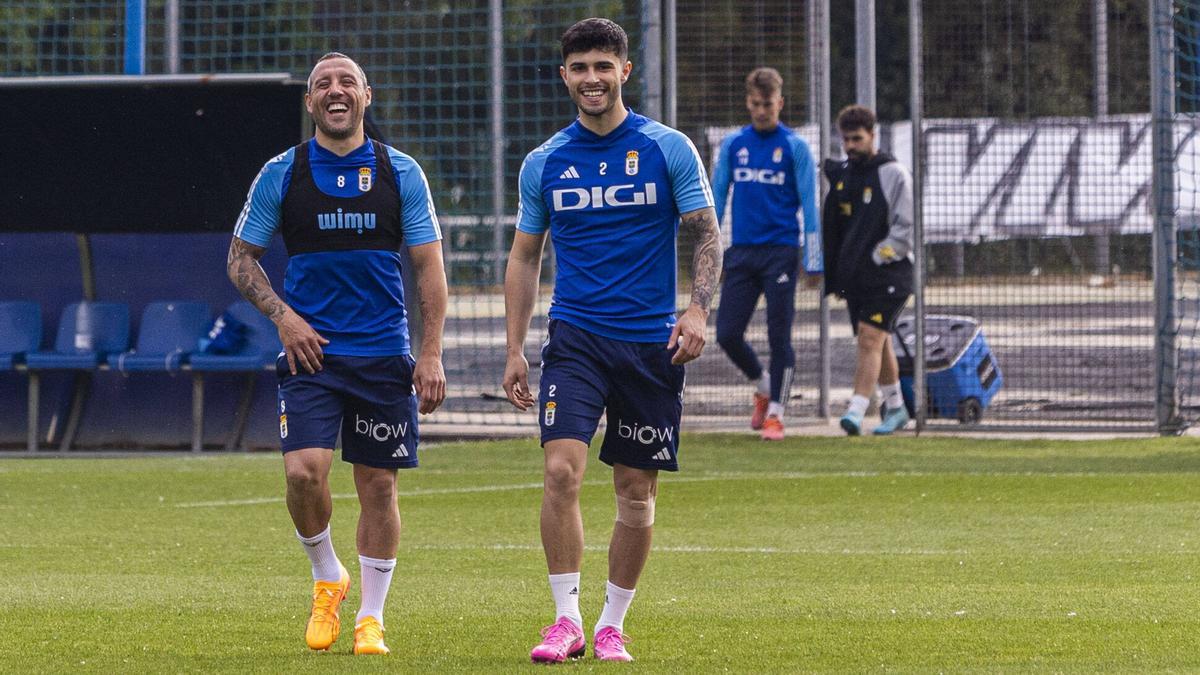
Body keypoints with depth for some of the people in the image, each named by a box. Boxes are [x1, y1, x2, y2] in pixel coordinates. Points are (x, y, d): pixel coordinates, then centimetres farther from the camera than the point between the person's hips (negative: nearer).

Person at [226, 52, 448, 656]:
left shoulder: (401, 173, 3)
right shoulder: (282, 174, 2)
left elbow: (429, 266, 5)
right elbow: (241, 258, 9)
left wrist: (431, 353, -3)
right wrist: (283, 317, -6)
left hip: (384, 355, 1)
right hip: (310, 351, -1)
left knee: (378, 484, 2)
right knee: (304, 471, -17)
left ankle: (370, 619, 13)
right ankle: (327, 578, 9)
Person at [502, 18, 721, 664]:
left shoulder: (669, 149, 0)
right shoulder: (543, 163, 6)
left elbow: (706, 235, 2)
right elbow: (524, 256, 13)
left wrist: (698, 308, -14)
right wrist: (515, 350, 8)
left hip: (652, 342, 0)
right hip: (575, 337, 1)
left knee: (636, 490, 4)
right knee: (561, 469, -17)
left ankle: (611, 625, 16)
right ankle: (566, 619, -12)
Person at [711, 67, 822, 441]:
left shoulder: (794, 147, -1)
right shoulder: (732, 144, 8)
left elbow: (809, 204, -2)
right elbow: (716, 197, 12)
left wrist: (813, 259, -8)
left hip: (780, 253, -4)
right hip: (741, 252, 4)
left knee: (779, 337, -3)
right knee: (727, 334, 0)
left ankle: (775, 413, 6)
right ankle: (762, 388, 25)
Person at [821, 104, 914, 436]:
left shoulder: (893, 175, -7)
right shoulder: (840, 174, 12)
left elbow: (906, 228, -10)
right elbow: (830, 226, 20)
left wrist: (876, 257, -14)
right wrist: (832, 272, 12)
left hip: (887, 275, -7)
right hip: (854, 277, 7)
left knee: (870, 339, -16)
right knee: (878, 344, 14)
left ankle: (856, 412, -24)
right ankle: (895, 407, 27)